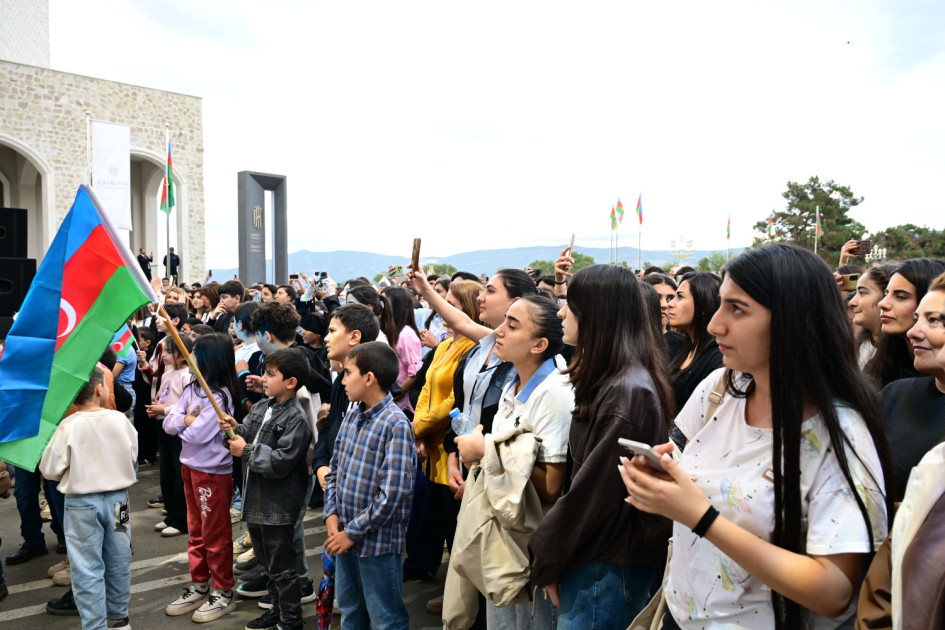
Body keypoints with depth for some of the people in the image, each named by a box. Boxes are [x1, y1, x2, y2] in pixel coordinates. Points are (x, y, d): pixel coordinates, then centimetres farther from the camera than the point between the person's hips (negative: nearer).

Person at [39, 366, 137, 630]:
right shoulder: (120, 420, -9)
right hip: (118, 498, 3)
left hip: (82, 503, -3)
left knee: (87, 568, 6)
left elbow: (50, 470, -8)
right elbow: (133, 456, 5)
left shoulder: (68, 427, -15)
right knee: (118, 562, 17)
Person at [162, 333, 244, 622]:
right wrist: (186, 420, -17)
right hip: (190, 466, 9)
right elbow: (168, 424, 2)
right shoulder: (193, 389, 5)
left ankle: (224, 593, 17)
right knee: (196, 531, 19)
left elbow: (197, 434, -25)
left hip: (214, 472, -9)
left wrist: (183, 424, -5)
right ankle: (199, 587, 32)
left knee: (215, 534, 4)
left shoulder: (221, 395, -21)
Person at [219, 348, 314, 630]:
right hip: (256, 499, 9)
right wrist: (236, 428, -8)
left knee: (282, 567, 5)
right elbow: (250, 438, 12)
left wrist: (246, 451, -18)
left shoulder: (296, 419, -20)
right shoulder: (261, 407, 6)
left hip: (278, 506, -9)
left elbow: (280, 462, -25)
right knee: (266, 561, 23)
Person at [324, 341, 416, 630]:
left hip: (378, 541, -7)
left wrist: (353, 532, -17)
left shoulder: (396, 424, -20)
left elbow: (393, 494, -23)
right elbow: (335, 470, 12)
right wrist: (332, 514, -2)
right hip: (344, 536, 8)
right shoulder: (352, 416, 5)